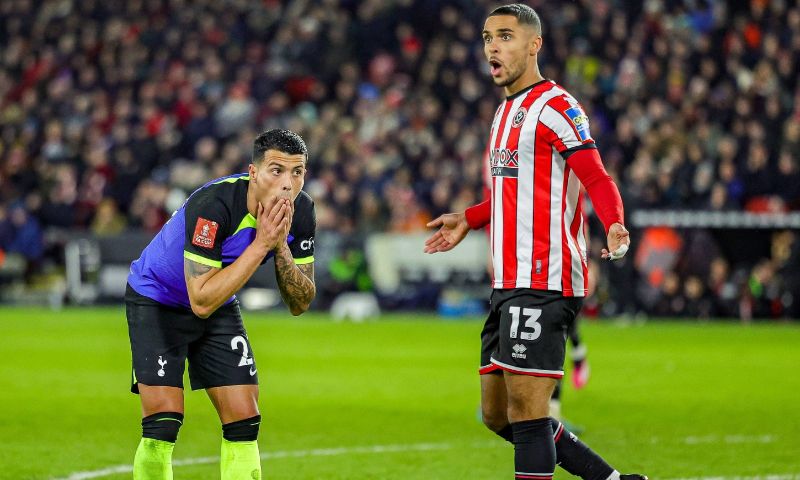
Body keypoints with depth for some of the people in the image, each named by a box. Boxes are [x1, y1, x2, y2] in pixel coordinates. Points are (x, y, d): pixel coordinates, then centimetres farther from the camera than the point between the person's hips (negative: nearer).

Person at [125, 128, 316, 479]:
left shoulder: (300, 212, -15)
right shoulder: (213, 205, -35)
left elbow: (300, 303, -11)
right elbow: (201, 301, -38)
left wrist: (281, 247, -28)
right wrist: (261, 244, -39)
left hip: (221, 306, 6)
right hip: (156, 301, -6)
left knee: (244, 421, -2)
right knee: (163, 423, -17)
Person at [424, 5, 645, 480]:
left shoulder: (555, 106, -9)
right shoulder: (507, 111, 20)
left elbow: (598, 180, -17)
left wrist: (615, 225, -35)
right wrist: (469, 220, 35)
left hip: (542, 284, -10)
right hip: (509, 284, 10)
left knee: (527, 414, -11)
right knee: (498, 414, 11)